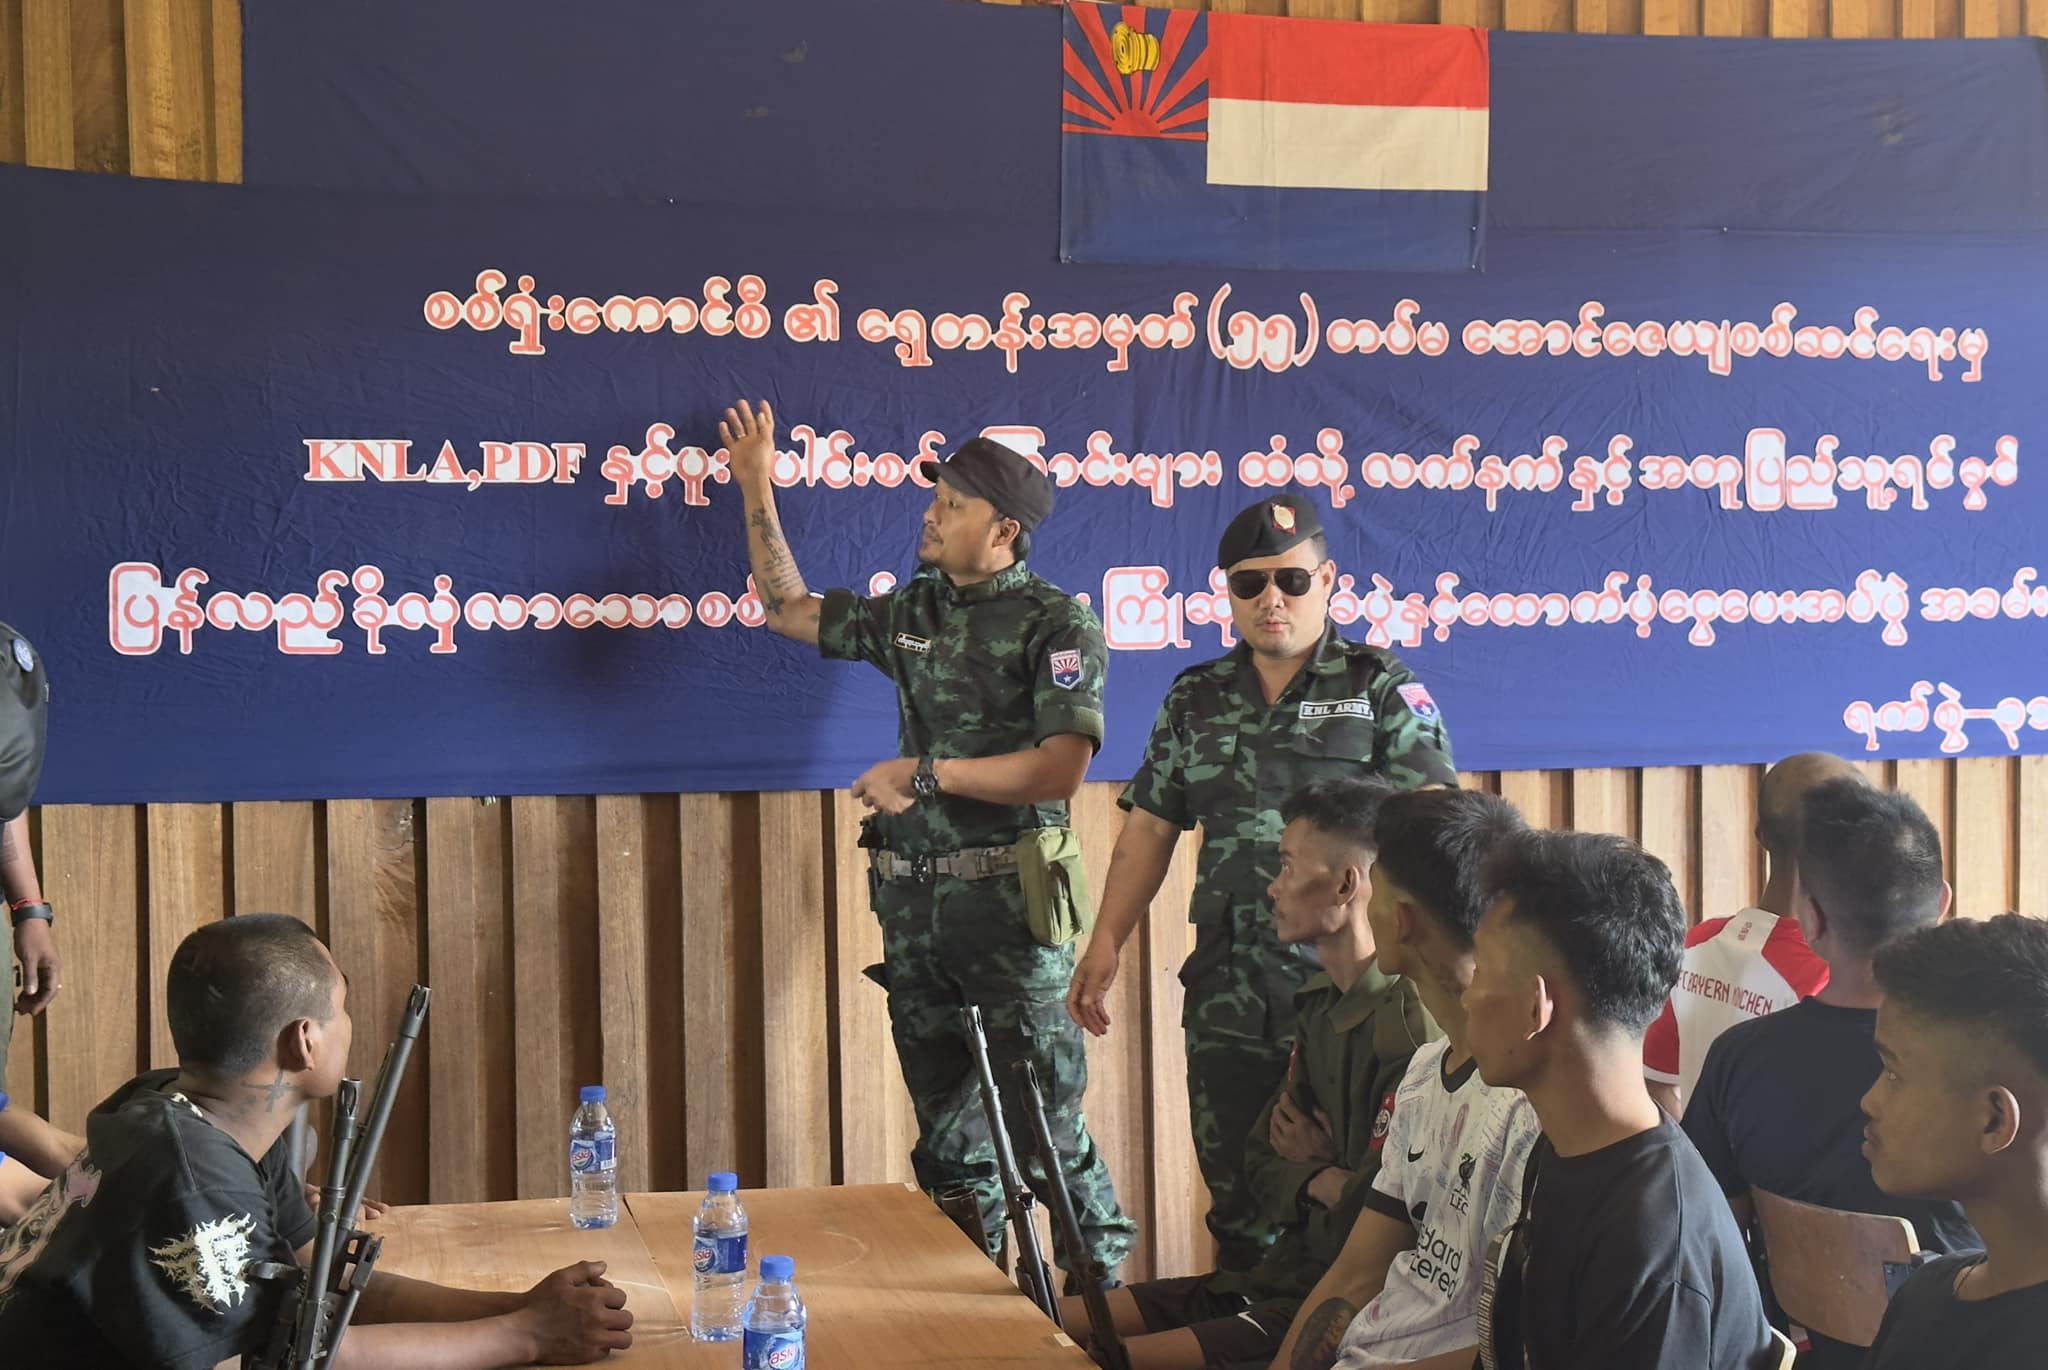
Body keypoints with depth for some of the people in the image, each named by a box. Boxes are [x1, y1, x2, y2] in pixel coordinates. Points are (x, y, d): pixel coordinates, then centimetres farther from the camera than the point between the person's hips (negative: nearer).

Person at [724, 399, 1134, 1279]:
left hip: (1007, 901, -6)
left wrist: (924, 772, -15)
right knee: (945, 1124, 12)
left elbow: (1059, 769, -17)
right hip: (913, 900, 6)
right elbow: (788, 608, 24)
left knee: (1044, 1121, -5)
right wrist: (757, 493, 17)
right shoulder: (911, 612, 13)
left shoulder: (1057, 624, -7)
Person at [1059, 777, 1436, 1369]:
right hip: (1286, 1273, 10)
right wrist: (1321, 1181, -7)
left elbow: (1364, 1220, -23)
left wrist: (1309, 1165, -2)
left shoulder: (1410, 1026, -21)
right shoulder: (1323, 1008, 12)